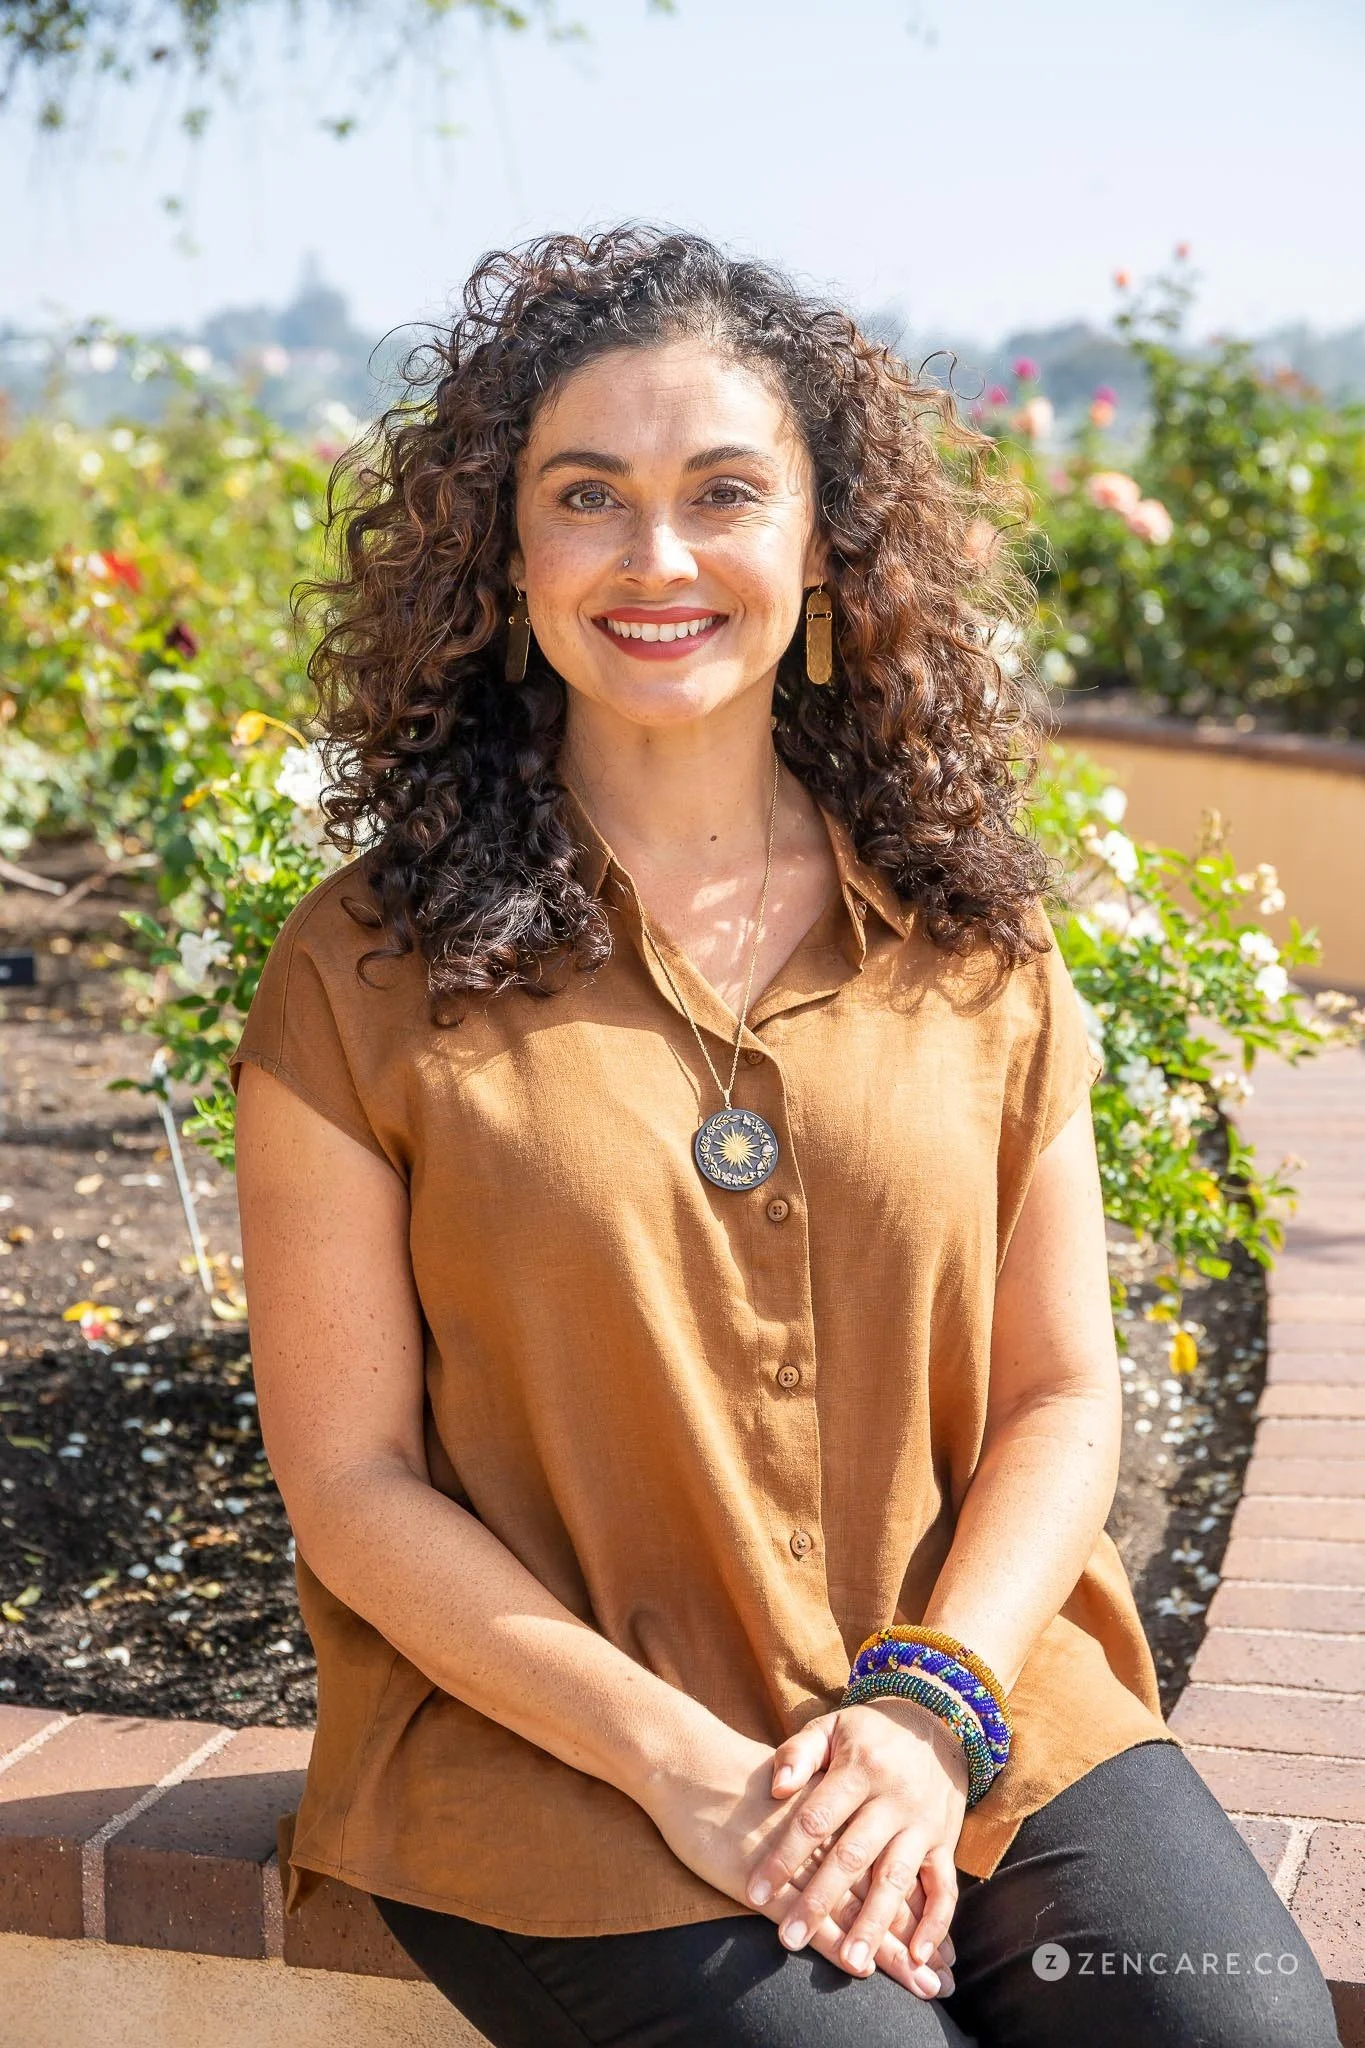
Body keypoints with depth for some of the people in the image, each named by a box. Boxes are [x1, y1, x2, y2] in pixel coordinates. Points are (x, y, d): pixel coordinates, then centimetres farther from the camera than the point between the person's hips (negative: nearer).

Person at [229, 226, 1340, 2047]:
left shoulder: (973, 938, 4)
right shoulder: (370, 973, -5)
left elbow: (1060, 1391, 6)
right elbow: (352, 1483, -5)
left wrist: (934, 1706, -11)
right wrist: (687, 1762, -14)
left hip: (977, 1711, 3)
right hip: (557, 1746, -2)